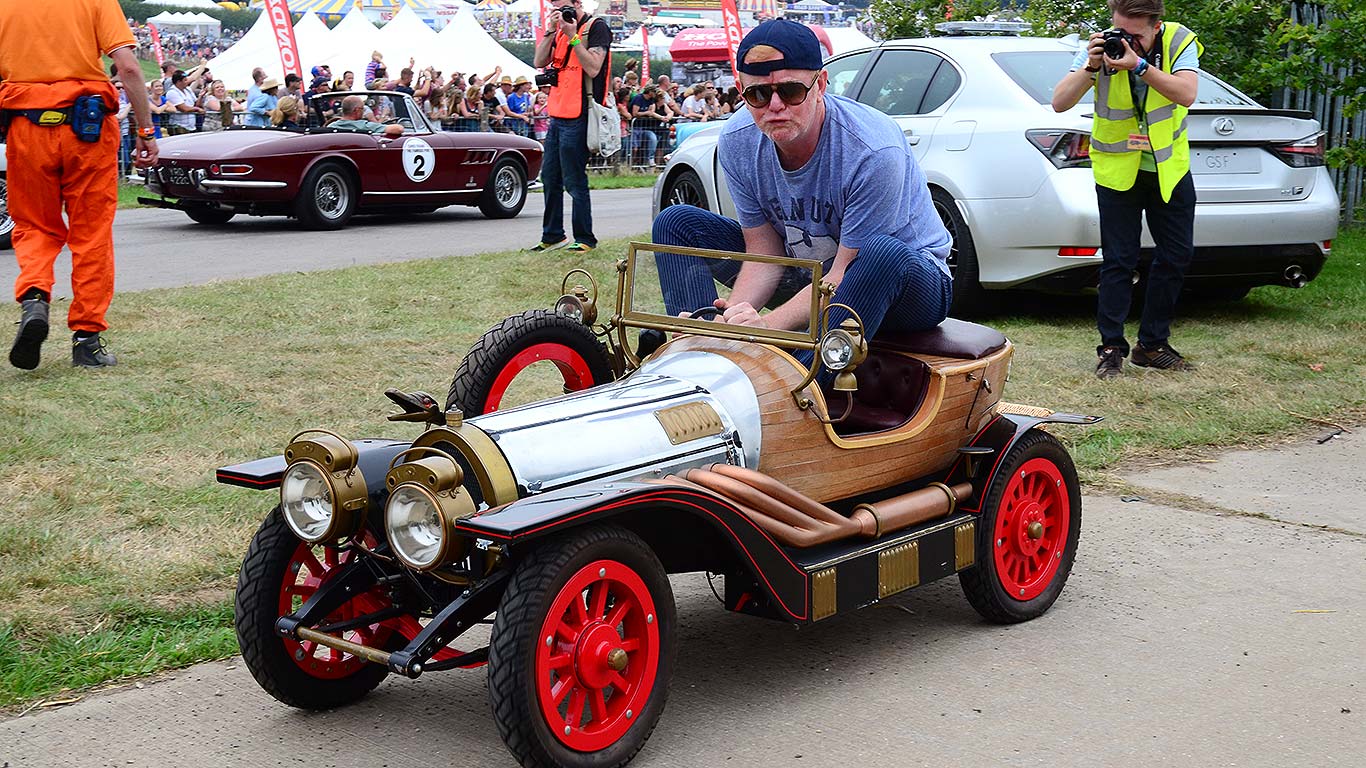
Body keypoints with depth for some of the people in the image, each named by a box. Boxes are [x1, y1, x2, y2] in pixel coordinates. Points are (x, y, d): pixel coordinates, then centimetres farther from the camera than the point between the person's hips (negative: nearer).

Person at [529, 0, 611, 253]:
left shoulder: (597, 27, -6)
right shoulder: (561, 30, 17)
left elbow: (593, 68, -17)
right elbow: (539, 62, 9)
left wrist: (572, 36, -16)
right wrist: (551, 31, -1)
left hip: (579, 117, -8)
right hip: (558, 115, 8)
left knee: (574, 181, -5)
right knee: (550, 177, 12)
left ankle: (585, 239, 4)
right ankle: (552, 236, 22)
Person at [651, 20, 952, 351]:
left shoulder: (874, 151, -30)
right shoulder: (738, 142, -12)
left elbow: (847, 273, -28)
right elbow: (765, 254, -8)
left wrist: (768, 325, -40)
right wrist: (729, 316, -28)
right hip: (807, 278, 6)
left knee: (886, 253, -43)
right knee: (676, 222, -4)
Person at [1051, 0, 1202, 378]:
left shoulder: (1178, 41, -13)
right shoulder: (1101, 47, -13)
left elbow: (1186, 94, -28)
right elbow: (1060, 103, -18)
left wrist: (1140, 66, -39)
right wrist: (1091, 67, -33)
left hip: (1170, 167, 2)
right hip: (1117, 168, -2)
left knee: (1177, 256, 7)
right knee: (1118, 260, -4)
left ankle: (1152, 345, 19)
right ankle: (1111, 347, 3)